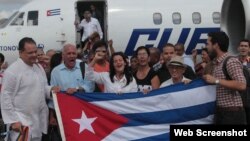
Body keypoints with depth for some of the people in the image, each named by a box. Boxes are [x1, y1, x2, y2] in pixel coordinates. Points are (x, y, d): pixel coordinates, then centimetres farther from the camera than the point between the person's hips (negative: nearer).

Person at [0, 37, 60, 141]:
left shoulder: (39, 67, 10)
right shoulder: (12, 71, -13)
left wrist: (51, 89, -2)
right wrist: (12, 120, -16)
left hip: (39, 120, 7)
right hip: (21, 121, -7)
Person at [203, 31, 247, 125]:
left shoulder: (231, 62, -14)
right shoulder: (216, 63, 14)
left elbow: (242, 85, -25)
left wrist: (216, 80, -23)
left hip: (232, 113, -9)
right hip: (220, 112, 9)